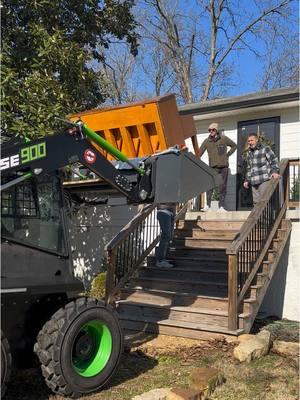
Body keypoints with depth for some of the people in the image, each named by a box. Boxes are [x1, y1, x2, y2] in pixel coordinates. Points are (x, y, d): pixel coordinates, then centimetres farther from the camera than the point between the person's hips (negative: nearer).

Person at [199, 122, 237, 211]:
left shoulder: (224, 139, 2)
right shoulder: (207, 141, 3)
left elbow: (234, 146, 15)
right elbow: (199, 154, 1)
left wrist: (228, 154, 5)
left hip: (224, 167, 0)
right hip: (213, 167, 0)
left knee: (222, 187, 3)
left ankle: (221, 206, 8)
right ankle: (207, 206, -6)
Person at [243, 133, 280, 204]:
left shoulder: (265, 149, 0)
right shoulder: (249, 153, 20)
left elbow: (274, 160, -7)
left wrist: (275, 171, -23)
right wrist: (247, 180, 22)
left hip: (264, 180, -6)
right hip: (254, 182, 6)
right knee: (256, 202, 4)